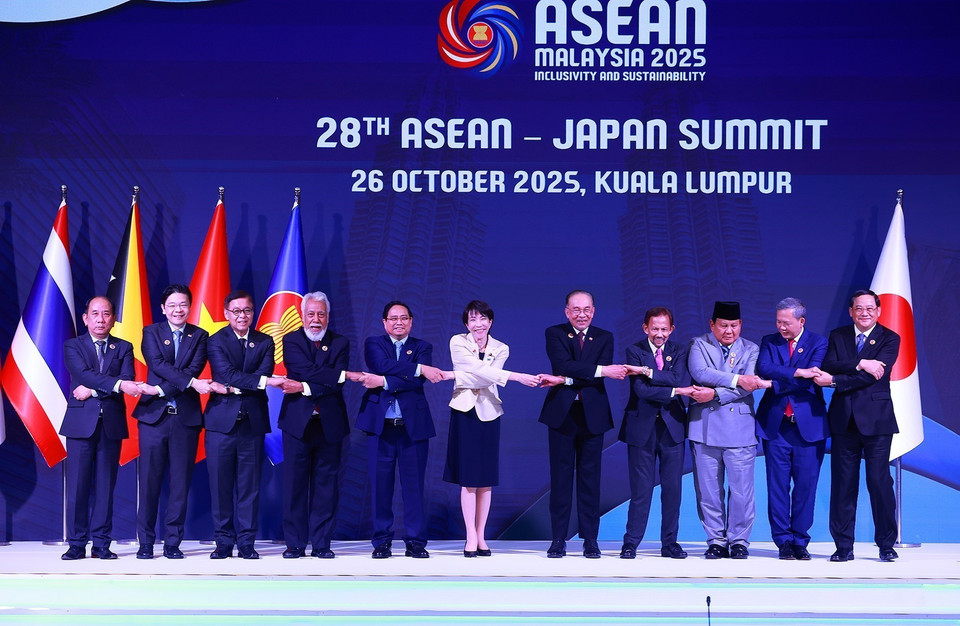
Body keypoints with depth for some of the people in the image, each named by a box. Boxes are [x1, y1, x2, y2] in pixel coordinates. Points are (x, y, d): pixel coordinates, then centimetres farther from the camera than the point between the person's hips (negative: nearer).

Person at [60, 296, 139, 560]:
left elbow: (128, 381, -3)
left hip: (111, 423, 1)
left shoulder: (123, 348, 12)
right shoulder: (73, 346, 7)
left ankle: (101, 544, 8)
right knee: (78, 486, -2)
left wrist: (93, 390, -12)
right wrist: (118, 384, -23)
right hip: (81, 422, -1)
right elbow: (85, 374, -11)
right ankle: (77, 544, 3)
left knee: (105, 485, 3)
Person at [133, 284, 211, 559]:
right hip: (154, 415, -1)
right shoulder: (151, 332, 8)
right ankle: (146, 543, 7)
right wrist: (191, 382, -21)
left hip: (186, 417, 1)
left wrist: (160, 390, -15)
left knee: (180, 482, 2)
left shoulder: (199, 336, 10)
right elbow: (158, 365, -9)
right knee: (149, 481, -1)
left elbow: (194, 369, -5)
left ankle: (173, 543, 9)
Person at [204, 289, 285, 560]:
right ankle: (224, 542, 9)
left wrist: (232, 387, -15)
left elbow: (265, 373, -5)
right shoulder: (215, 341, 3)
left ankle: (246, 543, 8)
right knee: (220, 484, 0)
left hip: (253, 422, 2)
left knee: (250, 484, 3)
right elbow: (227, 373, -13)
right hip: (221, 420, -2)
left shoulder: (265, 342, 11)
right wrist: (264, 381, -23)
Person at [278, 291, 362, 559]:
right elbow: (307, 370, -14)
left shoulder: (340, 343, 7)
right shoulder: (291, 340, 4)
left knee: (326, 484, 3)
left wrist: (305, 388, -16)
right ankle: (295, 544, 8)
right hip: (298, 422, -1)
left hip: (330, 423, 1)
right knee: (295, 484, 0)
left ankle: (321, 544, 10)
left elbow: (336, 386, -6)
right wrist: (344, 374, -18)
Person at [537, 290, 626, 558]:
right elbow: (564, 364, -13)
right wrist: (600, 370, -20)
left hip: (592, 414, 1)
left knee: (590, 476, 3)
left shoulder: (604, 338, 9)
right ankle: (558, 540, 6)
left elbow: (603, 371, -8)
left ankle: (590, 541, 8)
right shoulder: (555, 333, 4)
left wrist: (563, 380, -17)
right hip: (561, 413, -1)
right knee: (561, 476, 2)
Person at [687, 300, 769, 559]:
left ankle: (739, 541, 12)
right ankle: (716, 541, 14)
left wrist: (714, 394, -16)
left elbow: (749, 387, -6)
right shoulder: (698, 345, 8)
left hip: (740, 429, 0)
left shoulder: (750, 350, 9)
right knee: (708, 489, 3)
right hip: (705, 428, 0)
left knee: (742, 489, -1)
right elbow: (699, 373, -12)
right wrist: (736, 379, -16)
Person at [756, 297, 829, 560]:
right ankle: (783, 541, 9)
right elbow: (764, 368, -10)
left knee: (806, 485, 1)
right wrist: (797, 372, -20)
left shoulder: (818, 343, 3)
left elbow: (811, 379, -11)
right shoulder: (769, 342, 9)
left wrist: (774, 383, -14)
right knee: (777, 485, 1)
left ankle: (800, 540, 11)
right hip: (776, 424, 1)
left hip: (808, 424, -1)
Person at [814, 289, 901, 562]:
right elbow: (828, 366, -5)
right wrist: (860, 363, -19)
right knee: (843, 483, 3)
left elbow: (874, 375, -12)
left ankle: (886, 544, 9)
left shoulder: (889, 339, 2)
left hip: (876, 419, -2)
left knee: (880, 481, -3)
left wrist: (834, 381, -16)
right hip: (844, 418, 3)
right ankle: (843, 546, 9)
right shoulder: (837, 336, 12)